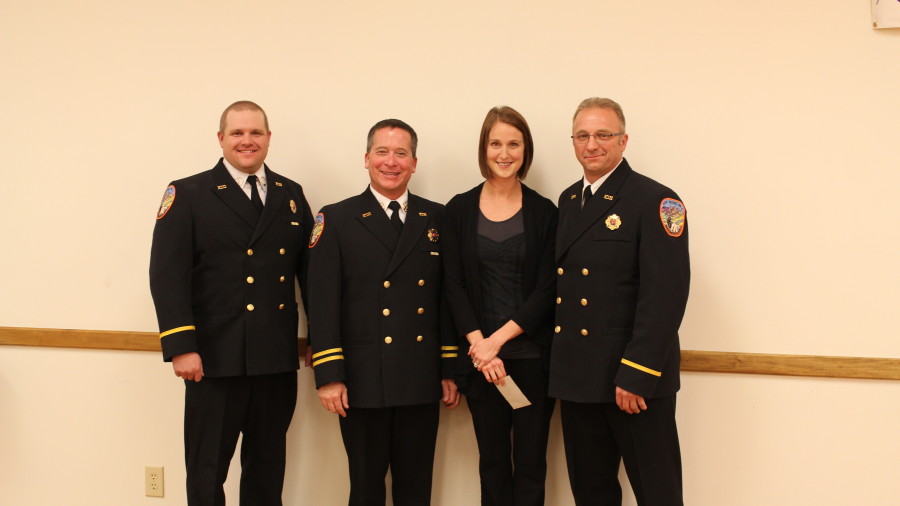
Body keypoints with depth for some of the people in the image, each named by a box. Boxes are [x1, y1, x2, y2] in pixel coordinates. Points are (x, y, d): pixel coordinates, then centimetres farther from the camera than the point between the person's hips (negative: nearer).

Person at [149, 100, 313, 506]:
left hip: (277, 361, 4)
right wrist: (180, 347, -17)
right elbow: (167, 275, -9)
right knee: (206, 472, 8)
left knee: (268, 471, 15)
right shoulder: (188, 195, -2)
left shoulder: (291, 195, 11)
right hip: (214, 360, -4)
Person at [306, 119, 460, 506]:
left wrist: (451, 370, 5)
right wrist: (328, 376, -11)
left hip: (422, 383, 3)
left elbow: (448, 297, 8)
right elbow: (323, 303, -5)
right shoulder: (336, 219, 1)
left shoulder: (436, 218, 8)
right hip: (363, 382, -2)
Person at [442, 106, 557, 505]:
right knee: (492, 462, 9)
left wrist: (499, 338, -13)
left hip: (532, 355, -1)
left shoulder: (543, 212, 1)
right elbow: (454, 285, 0)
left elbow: (547, 288, -4)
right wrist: (480, 346, -11)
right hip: (481, 355, 1)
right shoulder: (460, 210, 4)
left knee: (530, 464, 4)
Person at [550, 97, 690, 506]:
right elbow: (557, 285, 13)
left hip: (634, 380, -6)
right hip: (576, 378, 7)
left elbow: (665, 296, -17)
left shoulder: (655, 201, -9)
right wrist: (559, 366, 7)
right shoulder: (568, 201, 13)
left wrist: (636, 375, -20)